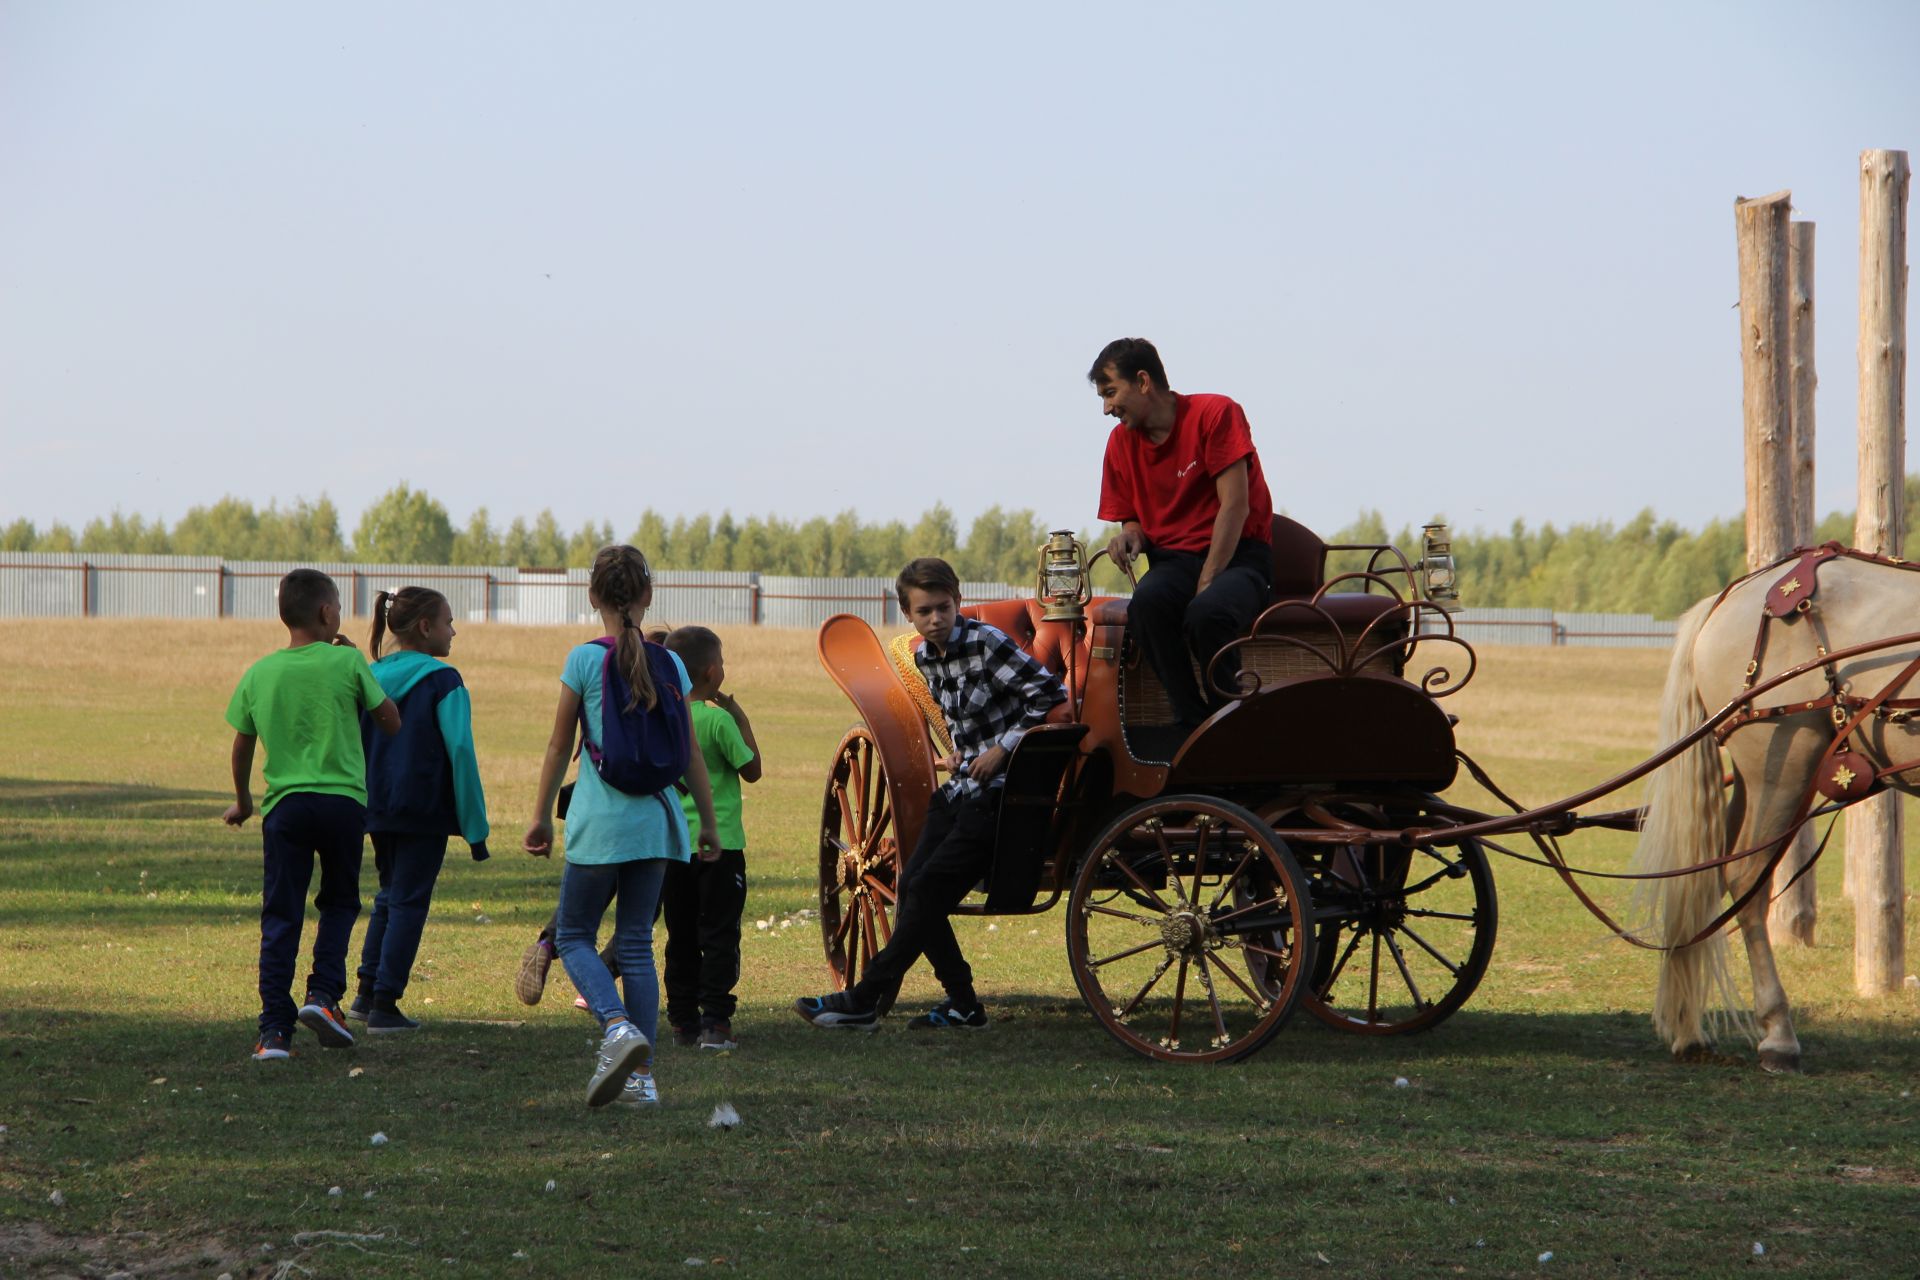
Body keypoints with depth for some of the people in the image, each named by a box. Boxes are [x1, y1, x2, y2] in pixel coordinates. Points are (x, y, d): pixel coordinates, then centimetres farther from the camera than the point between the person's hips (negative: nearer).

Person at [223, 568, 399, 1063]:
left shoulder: (259, 674, 5)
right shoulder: (347, 662, -3)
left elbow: (242, 745, 13)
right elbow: (391, 722, 5)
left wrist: (242, 802, 30)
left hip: (284, 804, 2)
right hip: (342, 800, -2)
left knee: (280, 917, 3)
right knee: (339, 903, 18)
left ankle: (274, 1029, -4)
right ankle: (323, 994, 0)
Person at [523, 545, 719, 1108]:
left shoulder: (585, 660, -6)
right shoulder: (669, 665, 4)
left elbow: (559, 746, 0)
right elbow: (691, 754, 7)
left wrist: (541, 816, 11)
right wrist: (709, 824, 17)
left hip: (599, 820, -4)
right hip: (655, 819, 4)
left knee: (574, 936, 8)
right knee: (636, 943, 11)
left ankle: (618, 1026, -19)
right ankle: (642, 1074, 6)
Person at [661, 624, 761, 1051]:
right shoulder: (718, 720, -14)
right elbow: (752, 770, -5)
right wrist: (741, 719, 1)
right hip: (718, 842, -5)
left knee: (681, 937, 12)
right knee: (718, 936, -2)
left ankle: (683, 1020, 13)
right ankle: (714, 1020, -7)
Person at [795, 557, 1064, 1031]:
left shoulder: (985, 643, -15)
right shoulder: (926, 657, 8)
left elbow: (1050, 693, -15)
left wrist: (1001, 748, -16)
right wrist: (959, 751, 8)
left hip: (1000, 788, -8)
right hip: (963, 786, 8)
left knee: (929, 889, -11)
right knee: (912, 887, 0)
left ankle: (864, 1000, -7)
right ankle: (962, 1004, 8)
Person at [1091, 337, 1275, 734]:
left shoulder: (1215, 414, -7)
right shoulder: (1122, 441, 10)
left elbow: (1235, 506, -12)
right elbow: (1132, 519, 20)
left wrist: (1206, 584, -18)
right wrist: (1130, 537, -7)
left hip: (1237, 557, -4)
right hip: (1173, 562, 4)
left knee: (1206, 613, -38)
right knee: (1147, 603, -33)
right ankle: (1195, 727, -27)